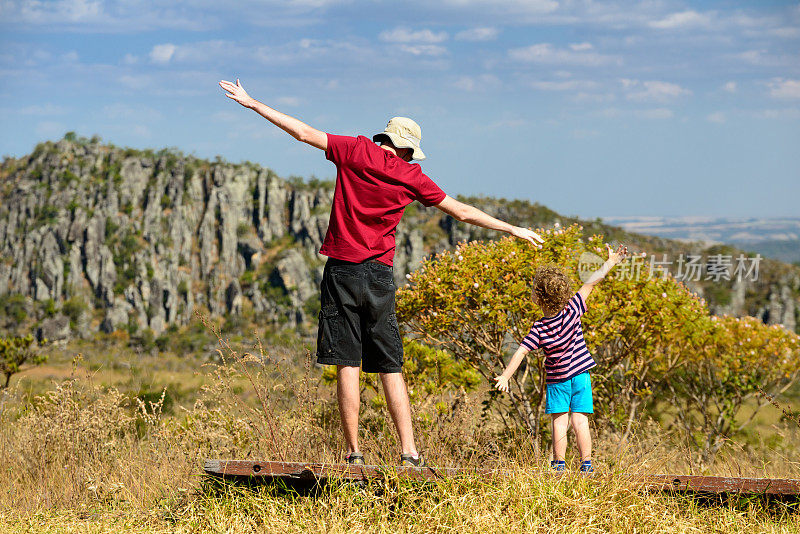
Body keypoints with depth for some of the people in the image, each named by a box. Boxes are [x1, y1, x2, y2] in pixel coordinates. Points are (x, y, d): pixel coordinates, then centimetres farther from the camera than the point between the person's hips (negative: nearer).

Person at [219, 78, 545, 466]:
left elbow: (304, 133, 2)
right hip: (381, 276, 1)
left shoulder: (356, 150, 1)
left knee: (348, 364, -2)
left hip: (342, 270, -1)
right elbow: (462, 211, 11)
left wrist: (252, 104, 10)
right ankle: (409, 453, 1)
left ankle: (354, 453, -5)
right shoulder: (409, 177, 5)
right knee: (390, 368, 6)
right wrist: (514, 230, 21)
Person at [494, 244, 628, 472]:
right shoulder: (572, 310, -10)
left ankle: (559, 464, 2)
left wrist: (505, 376, -14)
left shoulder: (538, 329, -14)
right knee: (580, 421, 2)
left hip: (557, 379, -2)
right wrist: (611, 261, 3)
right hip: (580, 374, 2)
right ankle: (586, 464, 1)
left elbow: (520, 352, -16)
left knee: (559, 421, 3)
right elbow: (591, 283, -3)